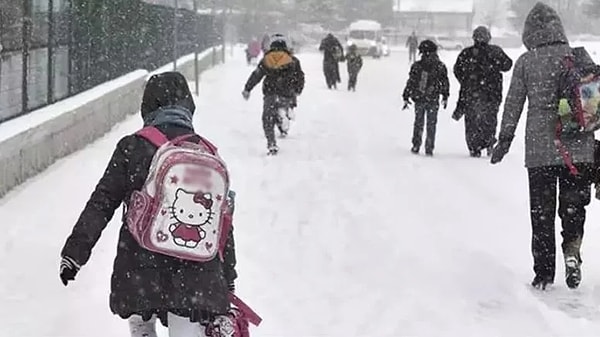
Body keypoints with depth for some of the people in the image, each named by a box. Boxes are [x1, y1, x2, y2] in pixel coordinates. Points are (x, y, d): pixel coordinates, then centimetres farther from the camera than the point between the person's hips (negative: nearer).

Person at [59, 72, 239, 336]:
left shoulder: (132, 147, -2)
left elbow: (101, 204, -4)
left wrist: (75, 252, 3)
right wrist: (228, 279, 17)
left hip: (140, 268, -1)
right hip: (196, 274, 1)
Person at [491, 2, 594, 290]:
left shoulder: (525, 62, -1)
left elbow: (513, 104, 2)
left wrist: (504, 140, 11)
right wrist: (591, 136, 15)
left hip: (539, 149, -1)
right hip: (578, 148, 1)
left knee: (541, 211, 9)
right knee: (573, 204, 13)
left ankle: (544, 273, 10)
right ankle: (572, 249, -13)